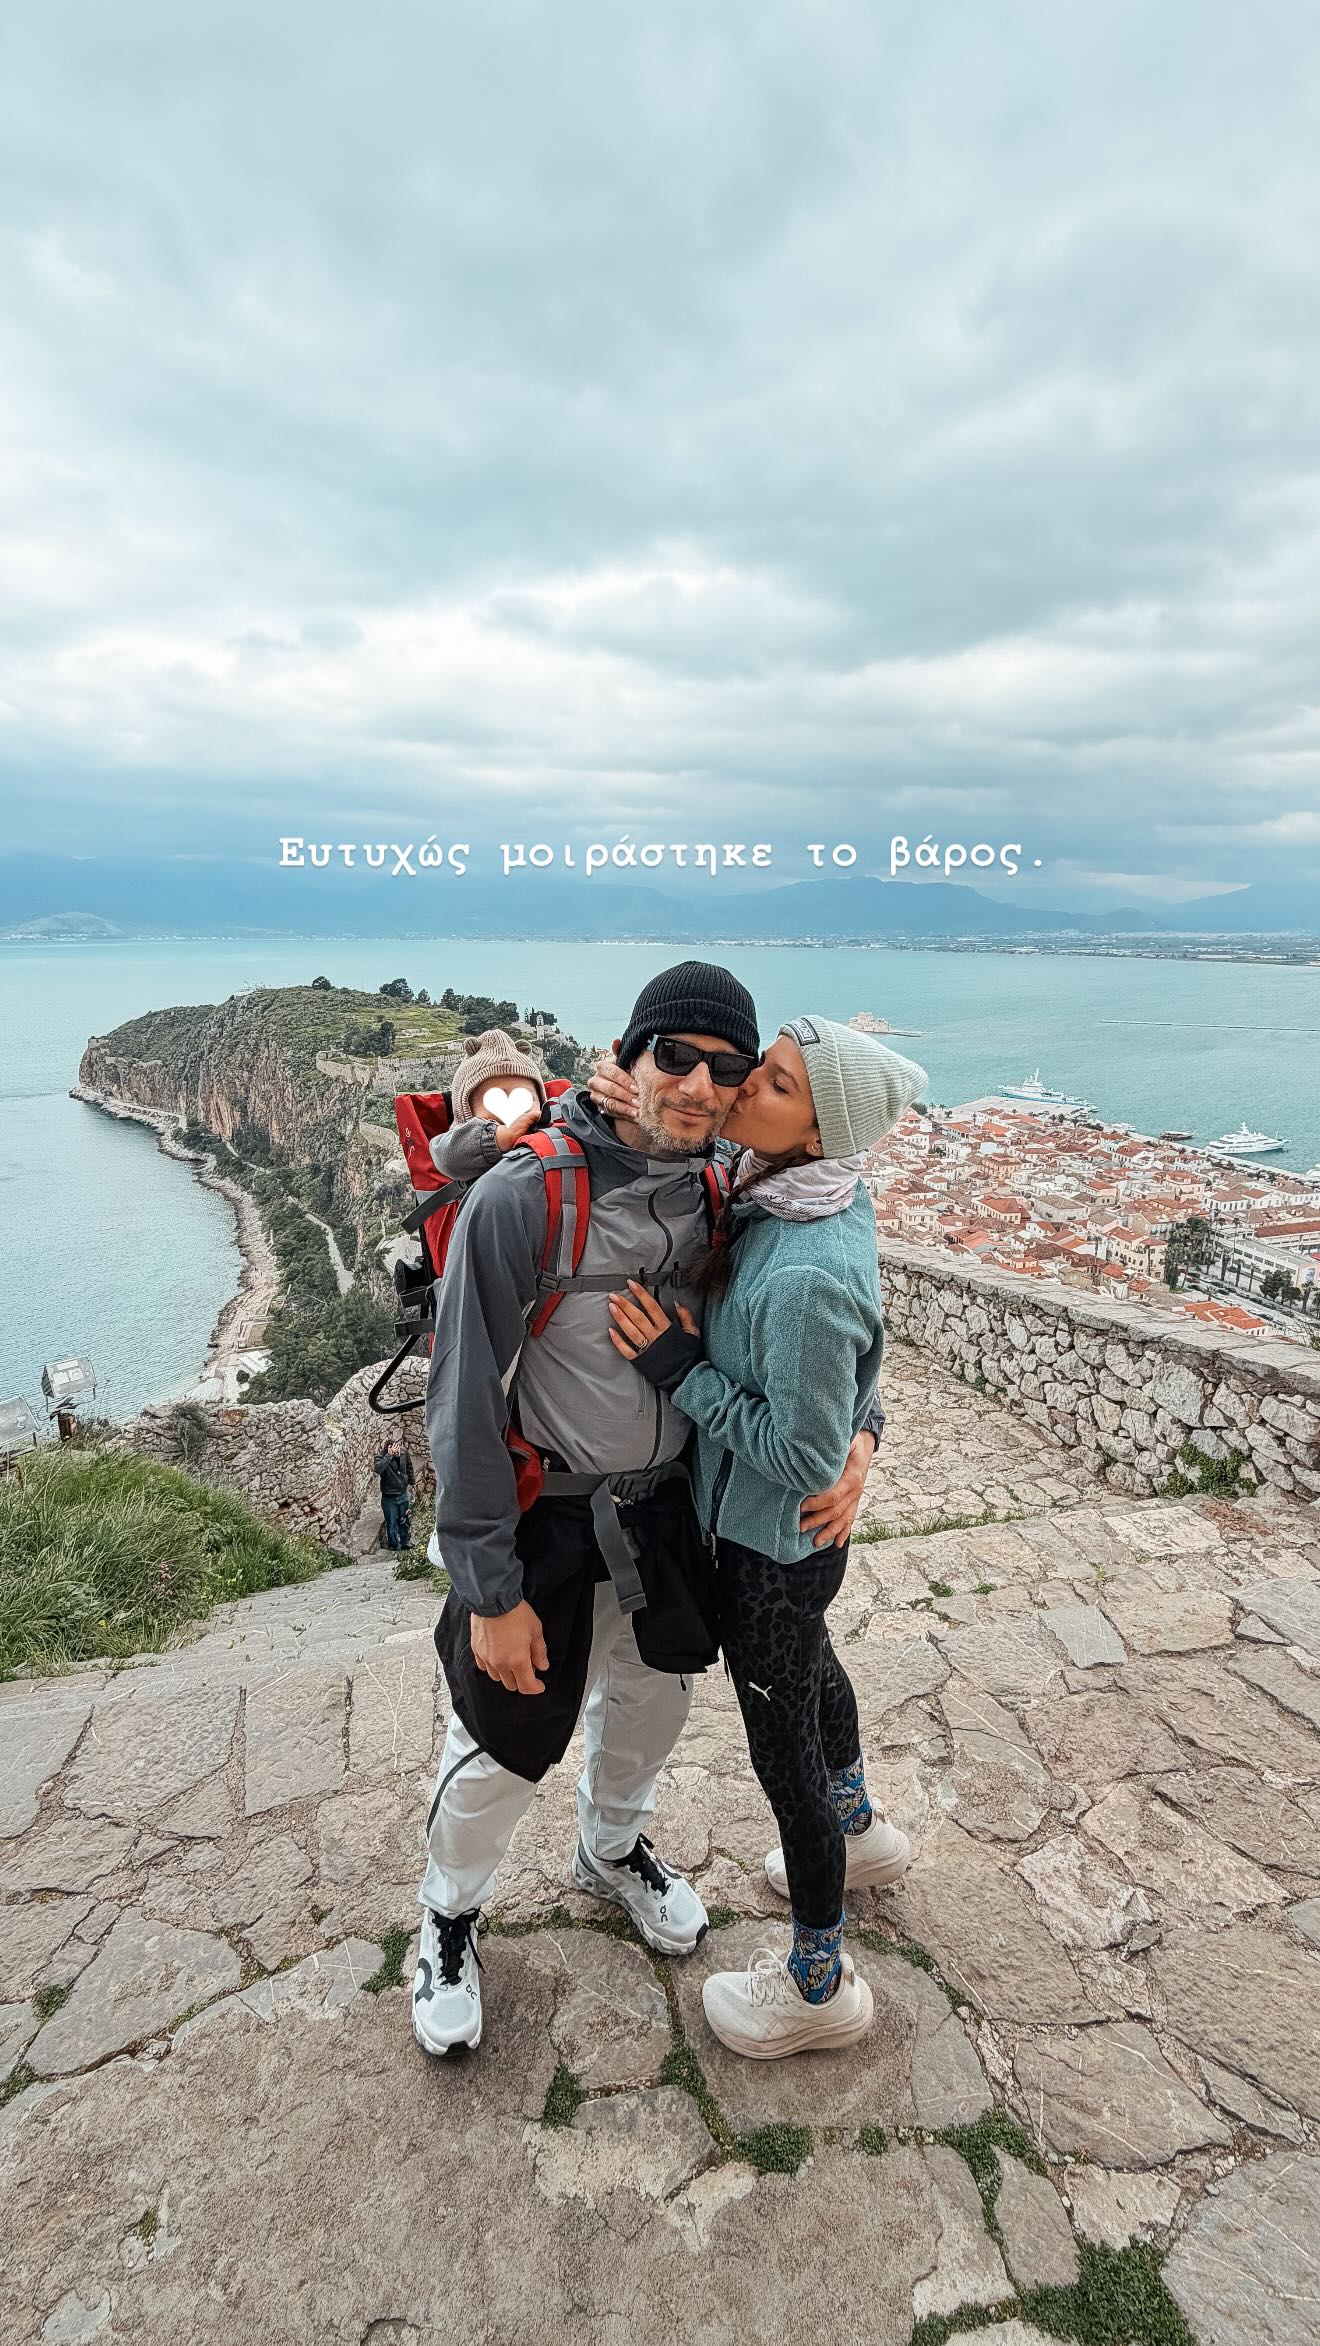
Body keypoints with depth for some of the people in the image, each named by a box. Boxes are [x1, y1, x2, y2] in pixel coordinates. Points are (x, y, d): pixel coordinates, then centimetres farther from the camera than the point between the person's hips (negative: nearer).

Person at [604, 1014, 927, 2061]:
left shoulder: (810, 1278, -37)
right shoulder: (786, 1193, -10)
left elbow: (804, 1455, -28)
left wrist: (681, 1368, -24)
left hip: (774, 1541, -9)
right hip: (782, 1528, 9)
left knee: (784, 1747, 14)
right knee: (810, 1669, 33)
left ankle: (820, 1984, 41)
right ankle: (859, 1830, 63)